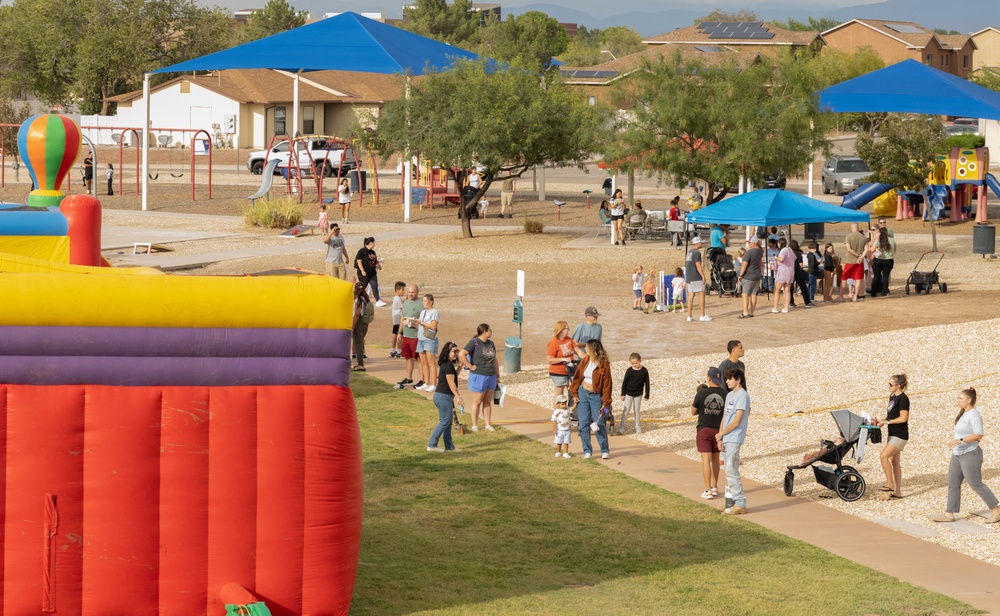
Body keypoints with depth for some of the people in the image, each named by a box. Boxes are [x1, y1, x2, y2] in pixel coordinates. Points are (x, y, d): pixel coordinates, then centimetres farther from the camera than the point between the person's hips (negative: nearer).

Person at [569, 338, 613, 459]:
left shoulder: (604, 364, -12)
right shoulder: (585, 361, 2)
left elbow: (607, 384, -10)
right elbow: (577, 377, 10)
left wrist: (605, 402, -13)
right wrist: (574, 394, 3)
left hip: (596, 396, -4)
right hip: (583, 393, 4)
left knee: (600, 424, -4)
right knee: (583, 424, 3)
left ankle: (605, 450, 8)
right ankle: (587, 451, 10)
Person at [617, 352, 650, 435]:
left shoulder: (644, 371, -7)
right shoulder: (629, 370, -9)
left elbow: (647, 383, 0)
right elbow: (624, 382, -3)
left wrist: (647, 395, 0)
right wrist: (623, 394, -4)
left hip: (638, 394, 1)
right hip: (629, 393, -1)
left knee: (637, 410, 10)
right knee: (626, 410, -3)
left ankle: (638, 428, 21)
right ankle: (621, 429, -4)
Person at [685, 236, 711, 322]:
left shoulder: (689, 252, 15)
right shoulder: (697, 253, -13)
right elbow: (698, 265, -18)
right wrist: (703, 276, -16)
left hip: (689, 278, 8)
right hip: (696, 278, -8)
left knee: (691, 295, 8)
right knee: (702, 294, -2)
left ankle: (689, 316, 5)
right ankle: (703, 315, -4)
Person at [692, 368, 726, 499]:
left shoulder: (701, 394, -12)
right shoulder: (724, 395, -7)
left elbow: (693, 412, 2)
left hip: (704, 430, -3)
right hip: (718, 430, 3)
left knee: (706, 460, -3)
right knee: (715, 459, 17)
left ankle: (708, 491, -6)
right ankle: (714, 487, 25)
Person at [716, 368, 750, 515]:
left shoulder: (742, 396, -11)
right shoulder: (730, 395, 16)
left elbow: (736, 421, -16)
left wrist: (721, 434, -7)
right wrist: (720, 437, 5)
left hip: (734, 439, -9)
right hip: (726, 440, 9)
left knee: (731, 472, -11)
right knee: (728, 472, 11)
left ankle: (740, 504, -9)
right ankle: (731, 502, 15)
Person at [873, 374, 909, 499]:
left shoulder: (903, 399, -16)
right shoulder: (892, 397, 12)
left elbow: (903, 418, -20)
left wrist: (887, 422, -17)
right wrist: (881, 421, 3)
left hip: (900, 435, -10)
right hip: (893, 434, 10)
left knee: (883, 456, -16)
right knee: (894, 461, 10)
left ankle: (890, 485, -6)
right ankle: (898, 492, 13)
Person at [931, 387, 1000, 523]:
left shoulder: (974, 415, -18)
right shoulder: (963, 414, 12)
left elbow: (978, 435, -27)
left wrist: (960, 440, -31)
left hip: (970, 455, -10)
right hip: (957, 455, 10)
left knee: (976, 484, -4)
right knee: (953, 484, 7)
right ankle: (949, 514, 10)